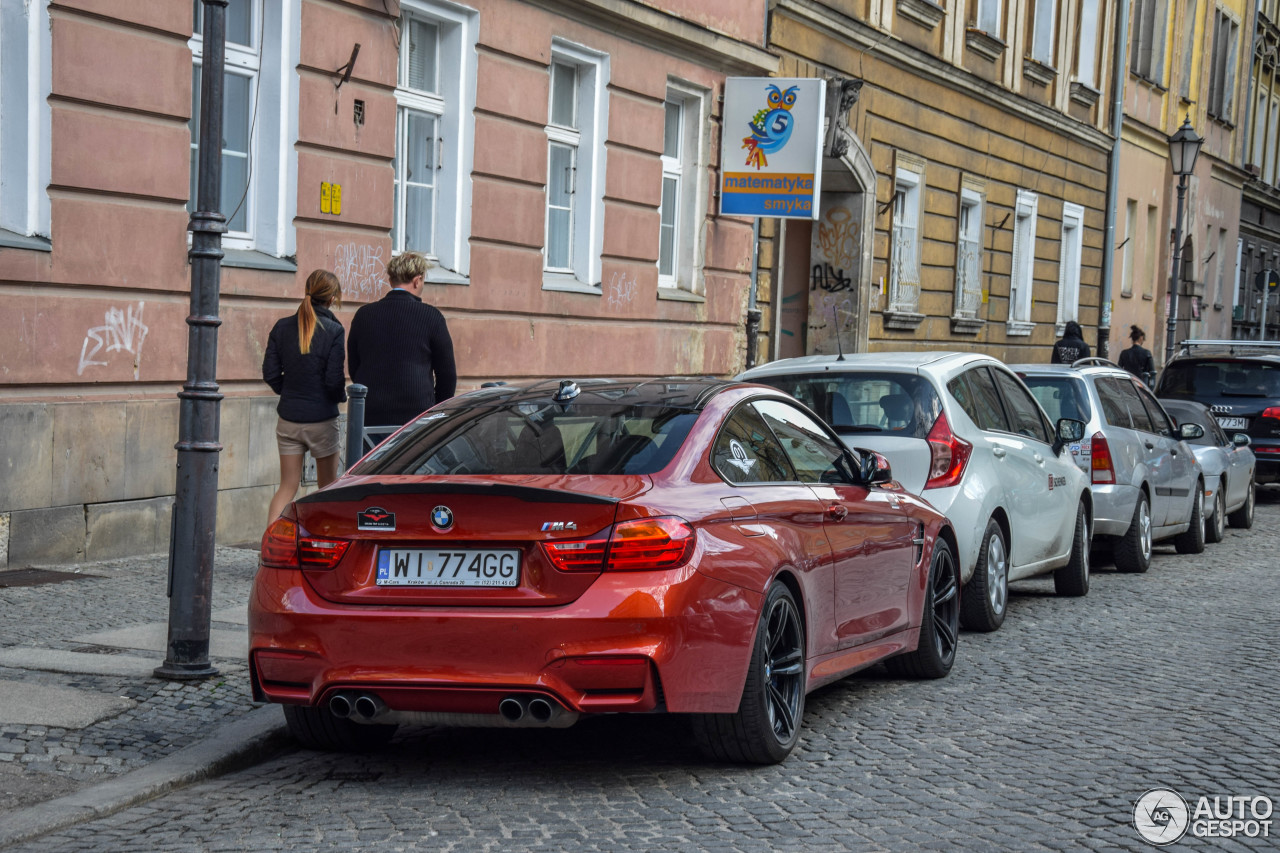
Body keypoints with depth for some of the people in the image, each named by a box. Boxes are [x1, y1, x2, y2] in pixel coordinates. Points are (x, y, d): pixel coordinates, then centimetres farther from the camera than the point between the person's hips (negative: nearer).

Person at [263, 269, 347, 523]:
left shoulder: (282, 326, 0)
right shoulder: (333, 330, -12)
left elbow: (270, 373, 1)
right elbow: (333, 380, -14)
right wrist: (343, 396, 7)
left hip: (288, 419, 4)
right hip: (322, 419, -4)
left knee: (288, 486, 8)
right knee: (328, 485, 13)